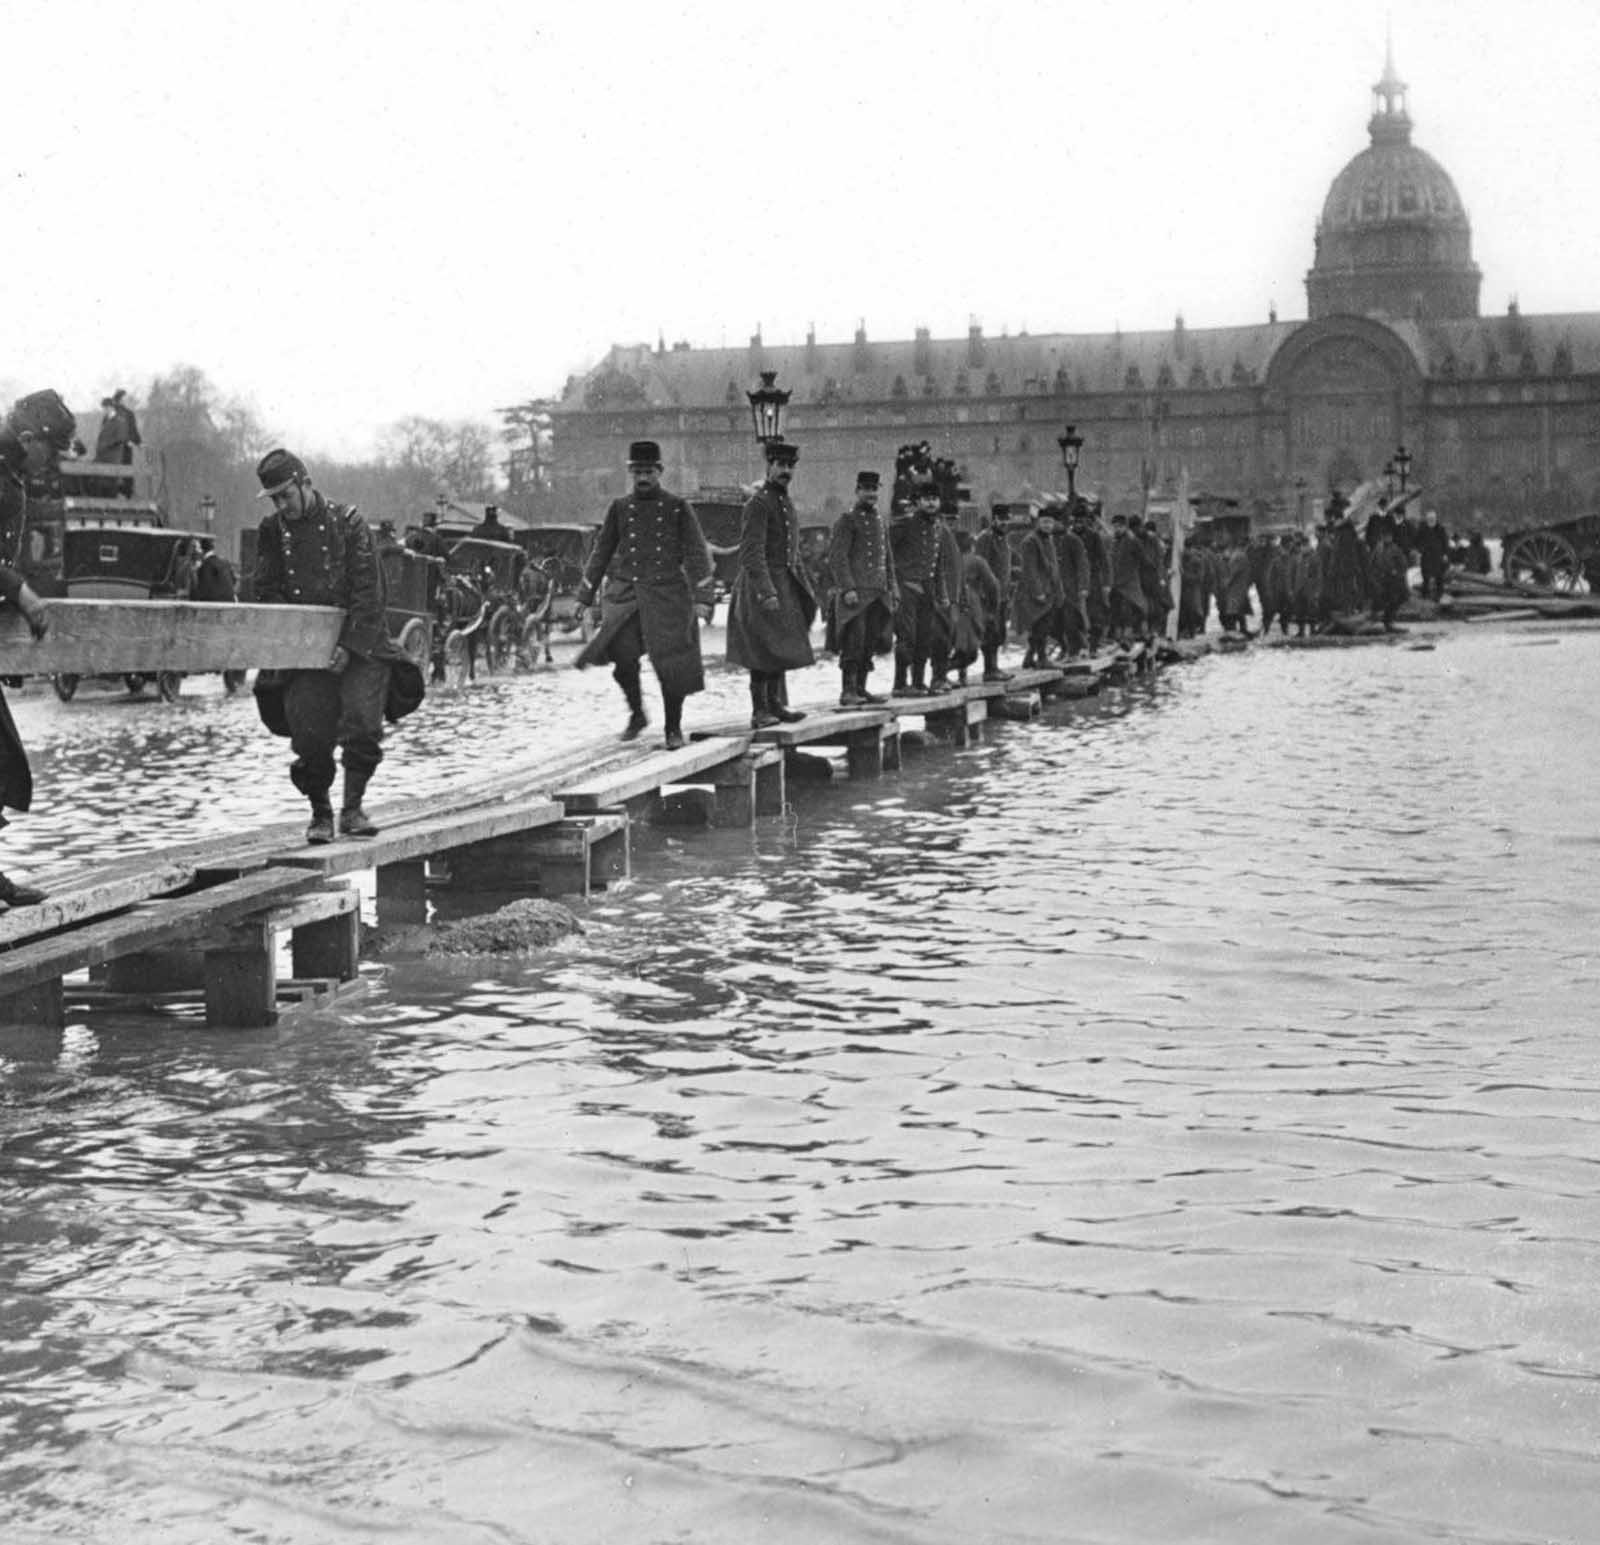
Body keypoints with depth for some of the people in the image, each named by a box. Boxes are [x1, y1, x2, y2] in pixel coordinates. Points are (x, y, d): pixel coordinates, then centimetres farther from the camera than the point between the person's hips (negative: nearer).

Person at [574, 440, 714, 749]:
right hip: (626, 595, 1)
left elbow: (697, 554, 0)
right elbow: (601, 552, 15)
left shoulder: (678, 508, 2)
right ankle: (637, 714, 7)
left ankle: (674, 728, 12)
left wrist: (701, 597, -10)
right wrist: (584, 596, 14)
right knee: (623, 656, -16)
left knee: (672, 665, -4)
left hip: (668, 594, -1)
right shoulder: (619, 508, 8)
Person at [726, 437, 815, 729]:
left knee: (780, 648, 12)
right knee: (764, 651, -7)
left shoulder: (786, 503, 16)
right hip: (762, 586, -9)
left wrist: (803, 590, 20)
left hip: (785, 586, 9)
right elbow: (751, 554, -20)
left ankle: (775, 705, 20)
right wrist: (766, 593, -27)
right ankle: (759, 711, -4)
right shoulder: (758, 503, -13)